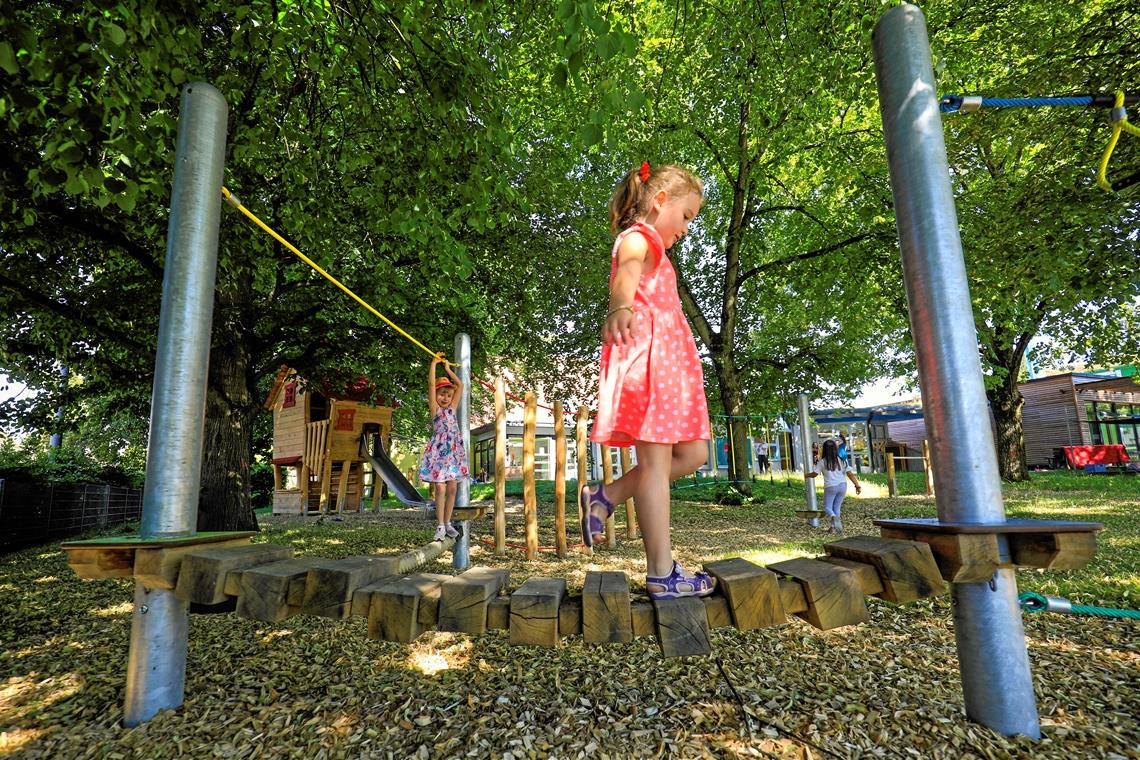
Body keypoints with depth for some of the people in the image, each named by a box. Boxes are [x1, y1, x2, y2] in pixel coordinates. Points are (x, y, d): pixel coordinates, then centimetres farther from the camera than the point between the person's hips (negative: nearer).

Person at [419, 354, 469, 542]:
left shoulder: (452, 408, 15)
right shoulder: (435, 408, 2)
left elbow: (460, 386, 17)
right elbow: (431, 384, -6)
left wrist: (448, 368, 20)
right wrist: (434, 363, -3)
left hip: (454, 450, 5)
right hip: (439, 450, -5)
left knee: (452, 488, 5)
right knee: (440, 488, -8)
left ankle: (448, 523, 15)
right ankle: (440, 526, -2)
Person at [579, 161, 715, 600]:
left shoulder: (651, 247, 29)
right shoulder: (638, 237, -3)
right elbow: (625, 271, -28)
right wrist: (620, 308, -47)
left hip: (667, 362, 10)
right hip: (646, 354, -10)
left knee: (693, 454, 8)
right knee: (655, 461, -8)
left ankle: (604, 497, 12)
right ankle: (661, 574, -1)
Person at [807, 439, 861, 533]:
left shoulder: (822, 462, -4)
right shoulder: (841, 461, 5)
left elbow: (814, 474, -1)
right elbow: (850, 474, 1)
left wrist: (807, 475, 20)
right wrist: (857, 486, 6)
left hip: (830, 487, -4)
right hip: (842, 486, 4)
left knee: (827, 507, 4)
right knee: (836, 507, 15)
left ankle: (834, 518, -27)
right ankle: (833, 527, 14)